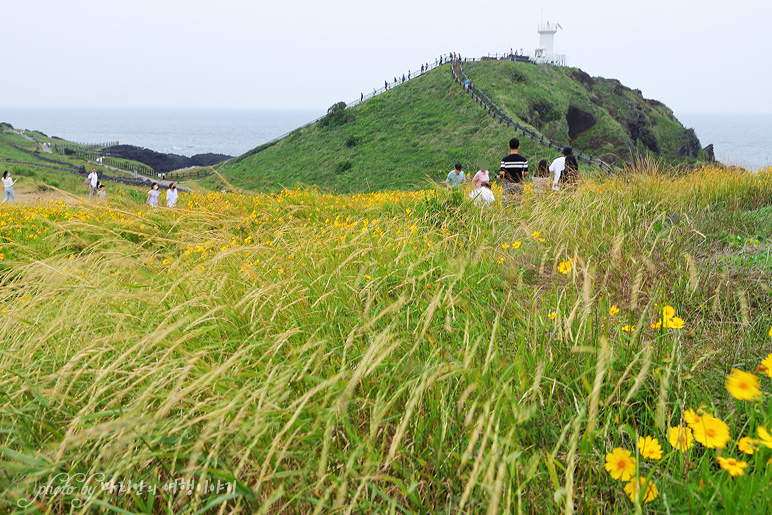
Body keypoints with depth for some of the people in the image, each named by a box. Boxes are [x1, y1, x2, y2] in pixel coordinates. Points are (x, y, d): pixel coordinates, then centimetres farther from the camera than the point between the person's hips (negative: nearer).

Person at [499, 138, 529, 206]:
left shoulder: (505, 159, -6)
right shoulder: (523, 159, -2)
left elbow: (502, 173, -11)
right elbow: (526, 173, 0)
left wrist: (500, 177, 11)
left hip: (507, 184, -1)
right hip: (518, 184, 1)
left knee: (506, 204, 3)